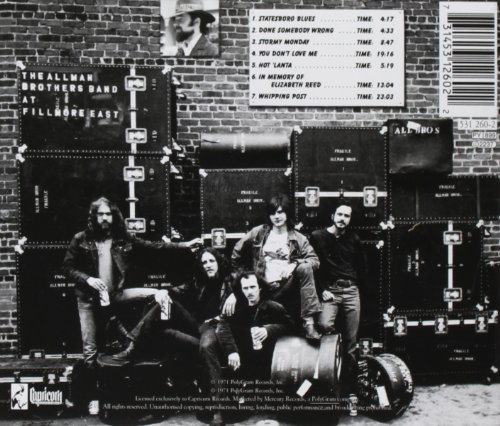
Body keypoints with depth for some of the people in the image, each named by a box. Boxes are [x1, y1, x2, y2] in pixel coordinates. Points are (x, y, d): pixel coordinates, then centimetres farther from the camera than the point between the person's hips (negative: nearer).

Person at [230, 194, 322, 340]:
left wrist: (294, 264, -20)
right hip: (266, 289, 1)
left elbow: (315, 260, -4)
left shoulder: (298, 238, 7)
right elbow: (237, 254, 13)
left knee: (305, 268, -29)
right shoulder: (258, 233, 8)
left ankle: (309, 322, -30)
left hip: (288, 287, 0)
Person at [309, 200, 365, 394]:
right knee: (324, 324, -30)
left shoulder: (354, 239, 11)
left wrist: (352, 282, 11)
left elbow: (360, 265, 23)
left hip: (351, 291, 3)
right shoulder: (318, 237, 0)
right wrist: (322, 290, -8)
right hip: (329, 290, -3)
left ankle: (350, 385, 14)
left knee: (351, 343, 4)